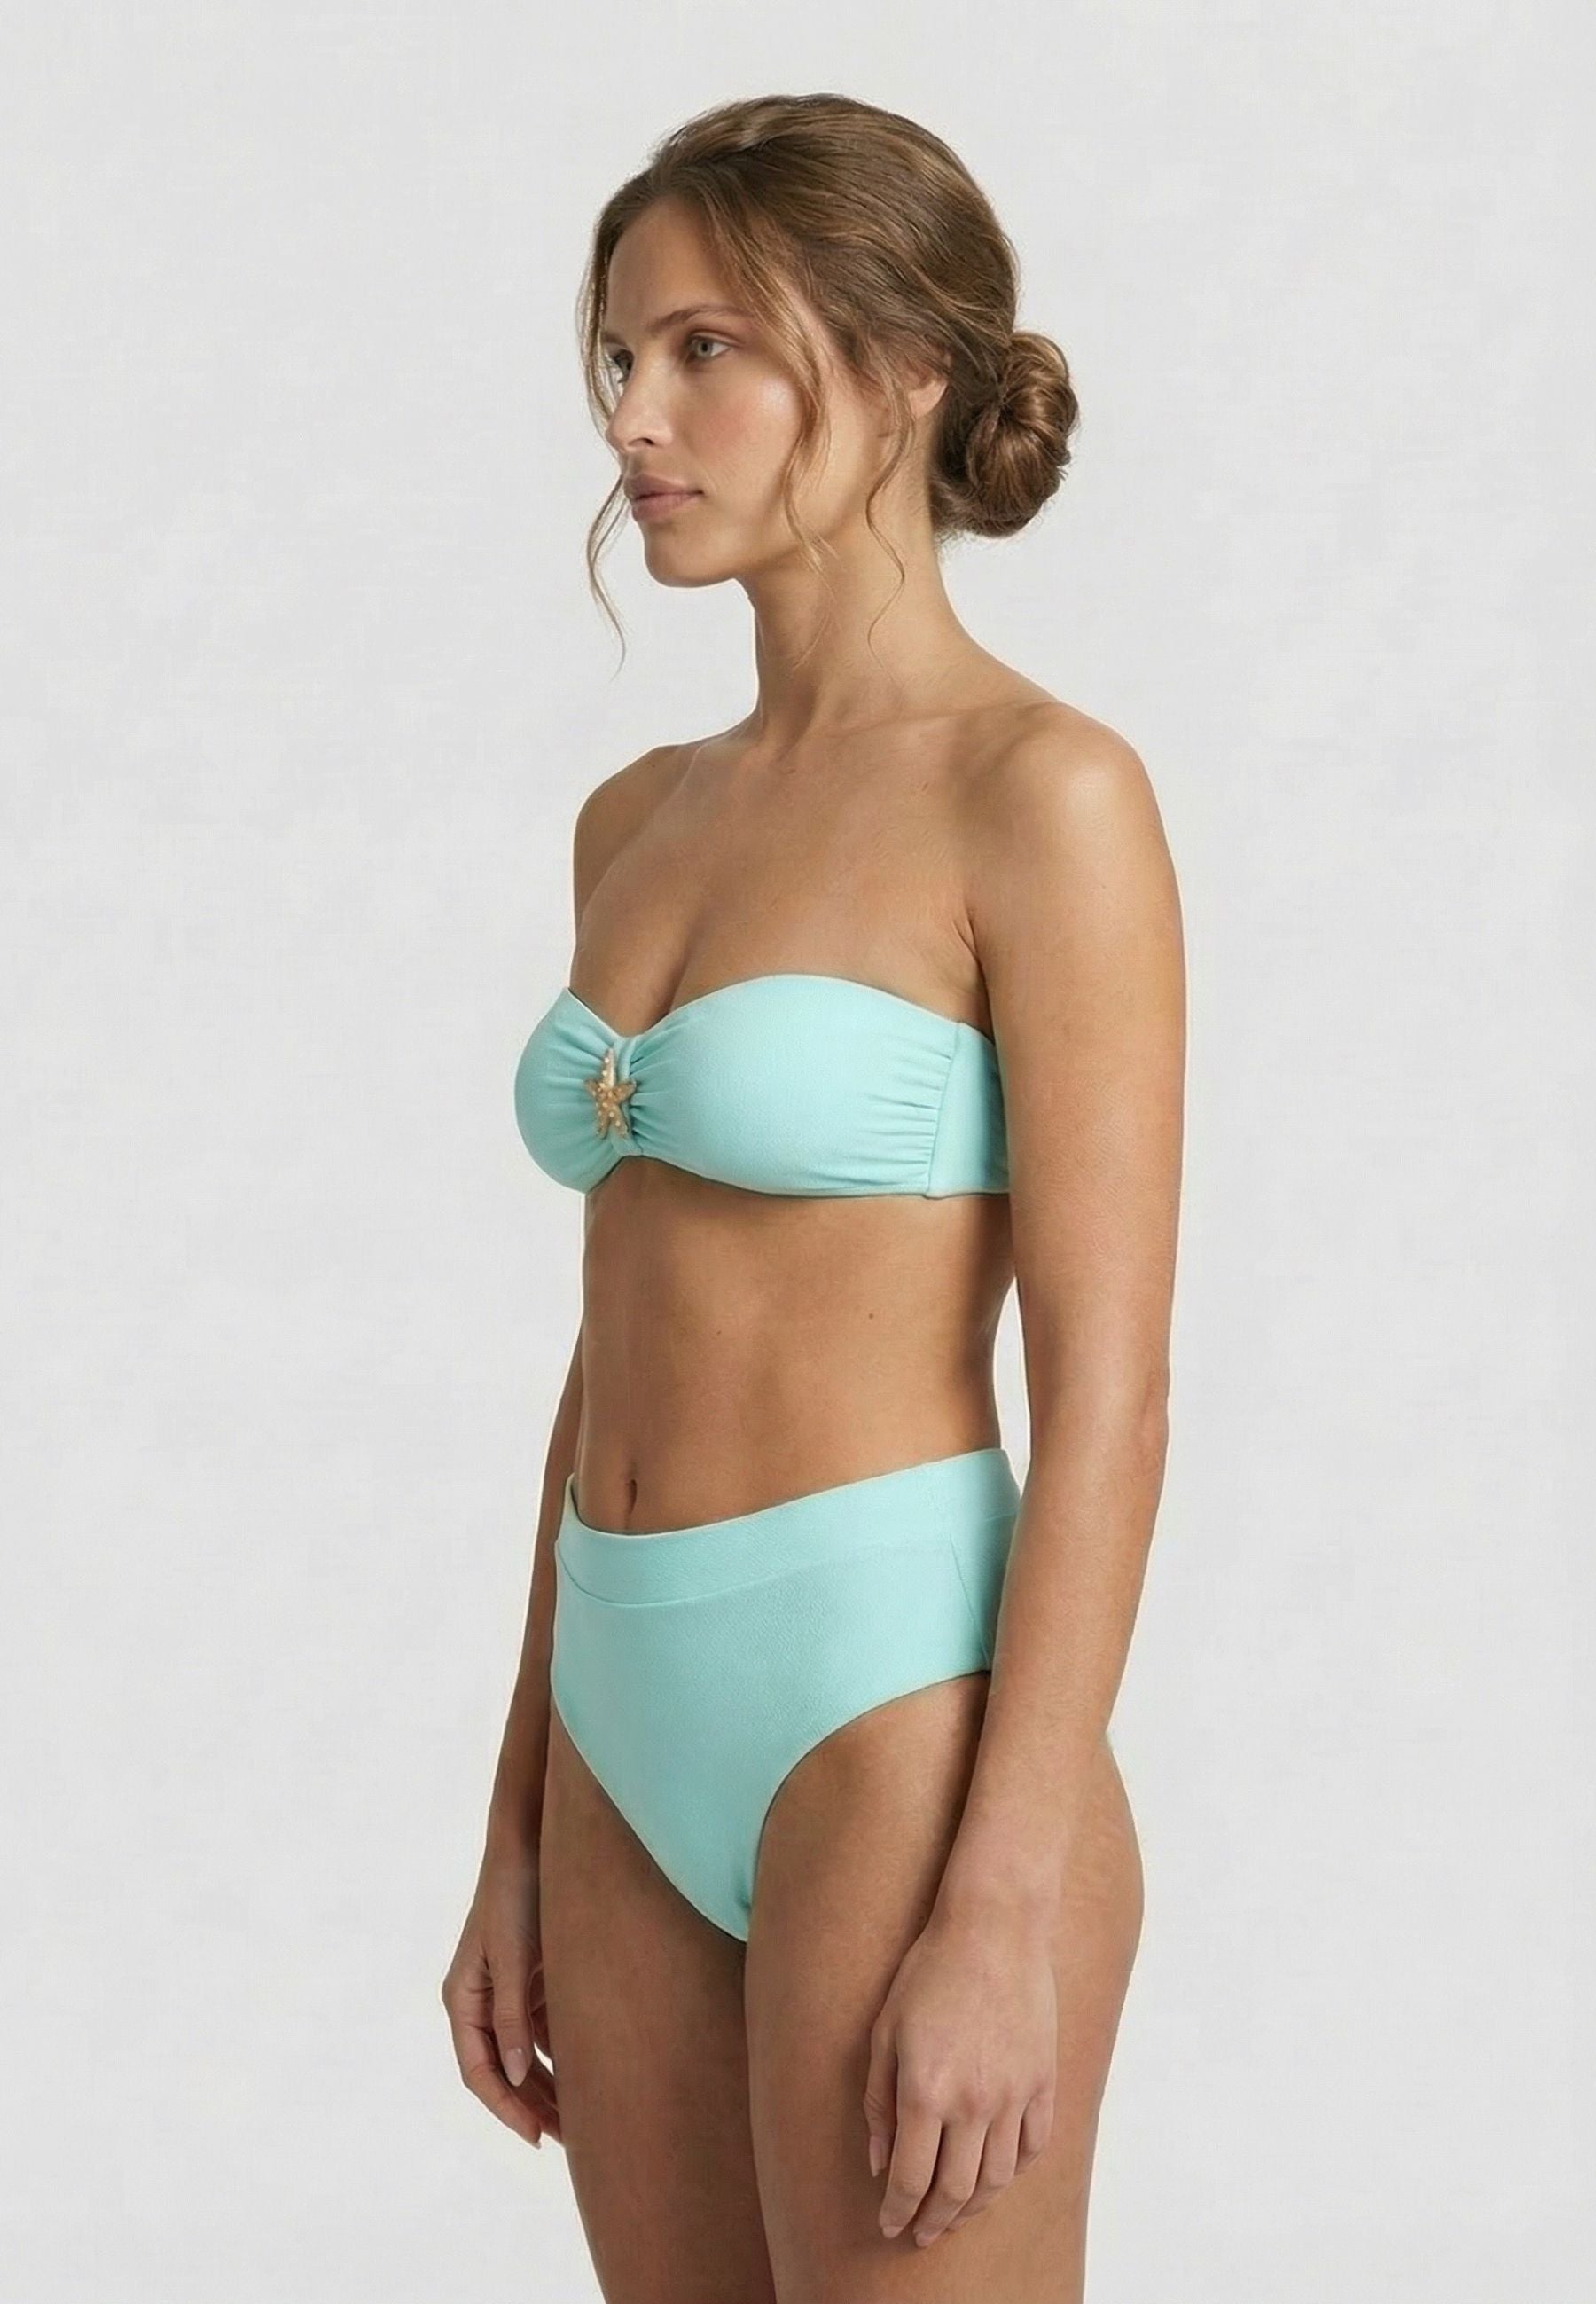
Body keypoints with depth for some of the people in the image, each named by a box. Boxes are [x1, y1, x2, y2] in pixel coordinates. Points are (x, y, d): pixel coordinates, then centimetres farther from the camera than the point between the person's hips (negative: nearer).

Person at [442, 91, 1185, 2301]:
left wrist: (1007, 1911, -18)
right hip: (652, 1746, 8)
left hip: (902, 1727, -8)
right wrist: (523, 1831, 15)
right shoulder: (643, 819, 13)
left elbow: (1109, 1388, -14)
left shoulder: (1047, 792, -10)